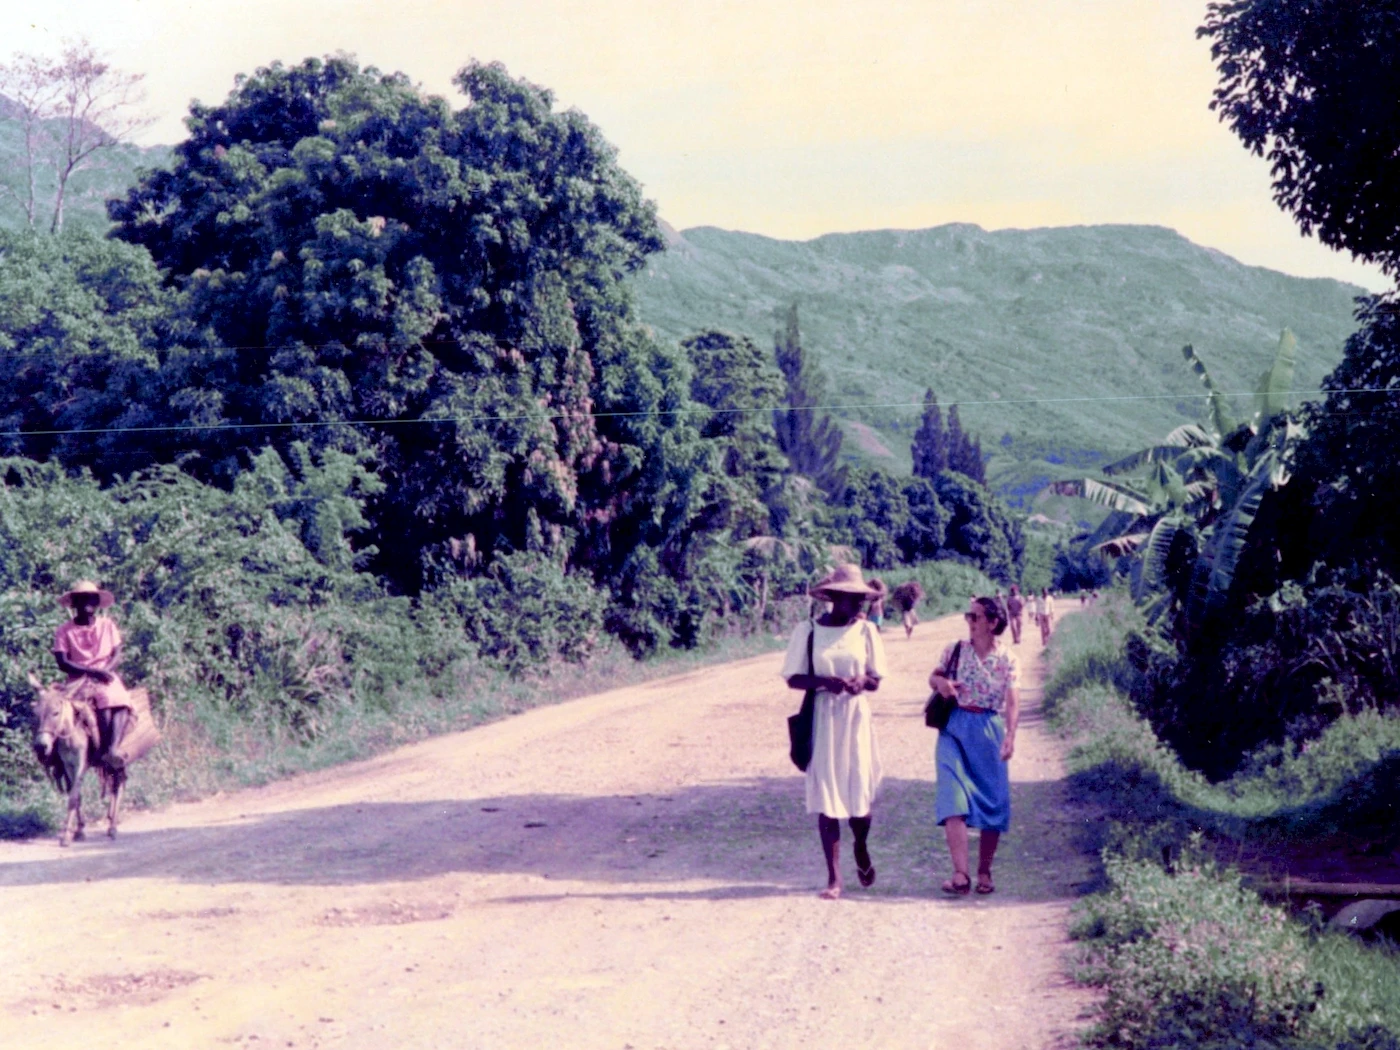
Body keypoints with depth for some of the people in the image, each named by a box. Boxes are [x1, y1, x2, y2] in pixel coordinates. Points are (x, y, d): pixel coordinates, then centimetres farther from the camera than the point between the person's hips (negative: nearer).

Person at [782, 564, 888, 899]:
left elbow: (876, 679, 8)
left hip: (856, 717, 2)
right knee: (826, 797, -2)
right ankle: (834, 878, 3)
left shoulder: (865, 630, 4)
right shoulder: (807, 631, -3)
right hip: (822, 719, -2)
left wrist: (862, 681, -15)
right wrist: (825, 682, -20)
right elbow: (792, 678, -3)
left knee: (860, 793, 1)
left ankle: (861, 850, 34)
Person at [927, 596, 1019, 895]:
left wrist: (1010, 736, -22)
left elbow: (1011, 703, -7)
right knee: (953, 799, -13)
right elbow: (934, 677, 14)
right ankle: (960, 874, -19)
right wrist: (940, 682, -10)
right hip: (955, 729, 0)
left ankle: (984, 872, 20)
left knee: (992, 801, 4)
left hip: (989, 732, 0)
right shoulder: (955, 650, 3)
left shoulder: (1006, 660, -1)